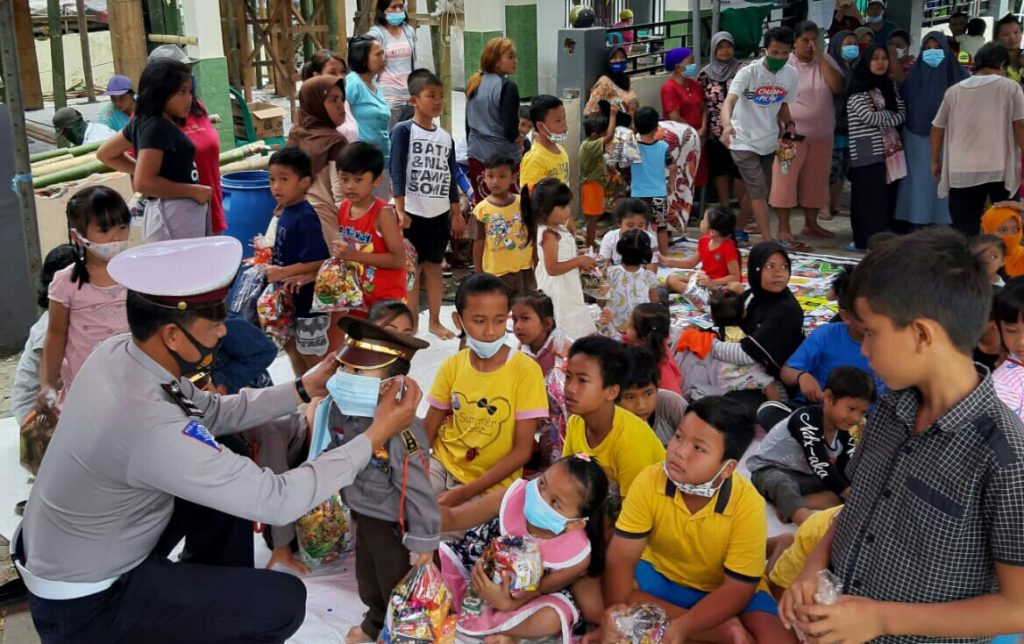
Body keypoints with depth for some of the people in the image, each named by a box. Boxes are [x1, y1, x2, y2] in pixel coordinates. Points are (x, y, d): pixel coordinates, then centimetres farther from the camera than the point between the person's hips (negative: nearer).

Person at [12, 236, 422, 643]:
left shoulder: (118, 353, -10)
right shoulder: (151, 426, -36)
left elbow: (212, 412, 6)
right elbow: (276, 501, -29)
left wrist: (304, 388, 2)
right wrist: (376, 436, -22)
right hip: (85, 606, -8)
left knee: (229, 469, 13)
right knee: (282, 601, -10)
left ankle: (222, 595, 27)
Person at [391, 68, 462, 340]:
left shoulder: (446, 137, 9)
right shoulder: (403, 130, -8)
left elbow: (450, 177, 13)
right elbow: (397, 171, -14)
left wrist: (456, 214, 12)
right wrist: (400, 210, -21)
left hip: (439, 213, 5)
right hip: (413, 213, -5)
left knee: (434, 267, 13)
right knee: (412, 269, 2)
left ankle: (435, 321, 23)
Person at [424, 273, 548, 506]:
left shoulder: (526, 370, -13)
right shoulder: (451, 366, -1)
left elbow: (522, 451, -13)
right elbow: (427, 431, 6)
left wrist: (465, 492, -18)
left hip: (490, 485, -4)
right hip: (442, 465, 4)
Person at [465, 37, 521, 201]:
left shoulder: (474, 84, 7)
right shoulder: (507, 86, -15)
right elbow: (511, 131, -18)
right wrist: (519, 139, 2)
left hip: (476, 156, 7)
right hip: (503, 157, -7)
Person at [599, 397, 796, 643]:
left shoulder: (747, 504, -26)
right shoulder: (649, 480, -22)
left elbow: (737, 587, -23)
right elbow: (620, 559, -21)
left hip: (721, 591, -2)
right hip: (661, 577, 3)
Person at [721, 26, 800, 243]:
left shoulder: (791, 75, -3)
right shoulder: (749, 72, -19)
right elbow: (729, 102, -33)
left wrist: (789, 123, -3)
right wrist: (727, 125, -52)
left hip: (769, 142, 6)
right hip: (744, 141, -6)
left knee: (757, 191, 14)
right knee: (759, 191, -11)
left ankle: (739, 231, 33)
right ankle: (769, 242, -11)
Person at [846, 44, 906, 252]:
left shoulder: (890, 86, 15)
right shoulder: (858, 89, -5)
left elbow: (903, 114, 8)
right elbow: (870, 118, -14)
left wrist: (883, 120, -8)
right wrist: (890, 114, 0)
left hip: (891, 148, 6)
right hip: (868, 152, -6)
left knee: (888, 195, 4)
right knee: (869, 195, -5)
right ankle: (865, 240, 0)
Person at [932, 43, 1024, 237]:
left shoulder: (954, 91, 10)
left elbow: (937, 128, 14)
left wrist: (935, 161, 24)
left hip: (961, 171, 2)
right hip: (1000, 169, -2)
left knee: (964, 231, 4)